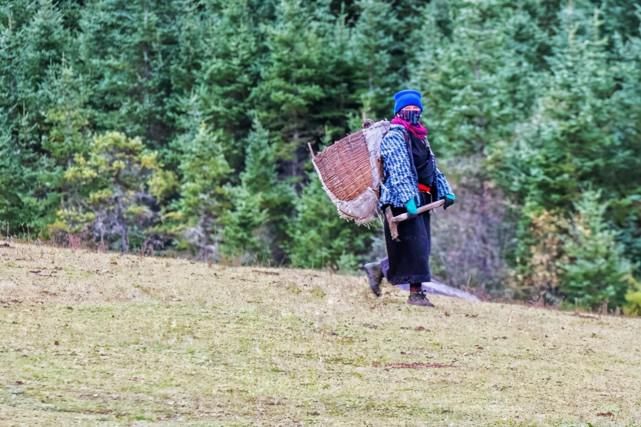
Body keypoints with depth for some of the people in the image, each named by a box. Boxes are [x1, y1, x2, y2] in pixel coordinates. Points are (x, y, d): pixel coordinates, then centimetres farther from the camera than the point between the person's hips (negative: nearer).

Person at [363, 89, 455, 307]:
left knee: (420, 246, 9)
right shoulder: (394, 136, -8)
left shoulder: (420, 137, 23)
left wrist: (445, 191, 15)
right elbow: (399, 171, -18)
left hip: (421, 199, 9)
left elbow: (432, 167, 25)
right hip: (403, 199, -9)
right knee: (415, 244, -12)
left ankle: (378, 269, 23)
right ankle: (416, 292, -10)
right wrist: (408, 198, -27)